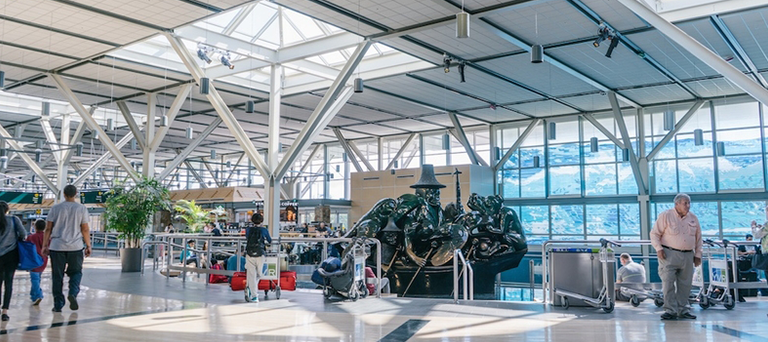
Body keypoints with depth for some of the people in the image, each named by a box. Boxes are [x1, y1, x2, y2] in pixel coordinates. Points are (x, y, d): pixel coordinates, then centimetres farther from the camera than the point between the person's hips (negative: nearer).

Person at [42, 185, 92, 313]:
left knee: (57, 276, 7)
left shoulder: (55, 208, 3)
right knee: (76, 272, 13)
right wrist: (88, 246, 8)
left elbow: (48, 228, 4)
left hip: (57, 246, 1)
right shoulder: (82, 209, 1)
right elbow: (85, 229, 2)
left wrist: (45, 245, 10)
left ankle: (58, 304, 9)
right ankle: (73, 293, -12)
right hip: (76, 247, -1)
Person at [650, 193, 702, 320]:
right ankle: (670, 310, -6)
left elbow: (698, 238, 20)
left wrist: (698, 255, 15)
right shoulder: (665, 216, -3)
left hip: (687, 256, 5)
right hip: (669, 254, -5)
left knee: (685, 284, 7)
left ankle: (683, 309, 17)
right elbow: (655, 234, -3)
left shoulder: (694, 218, 12)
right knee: (668, 283, -10)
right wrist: (658, 248, -14)